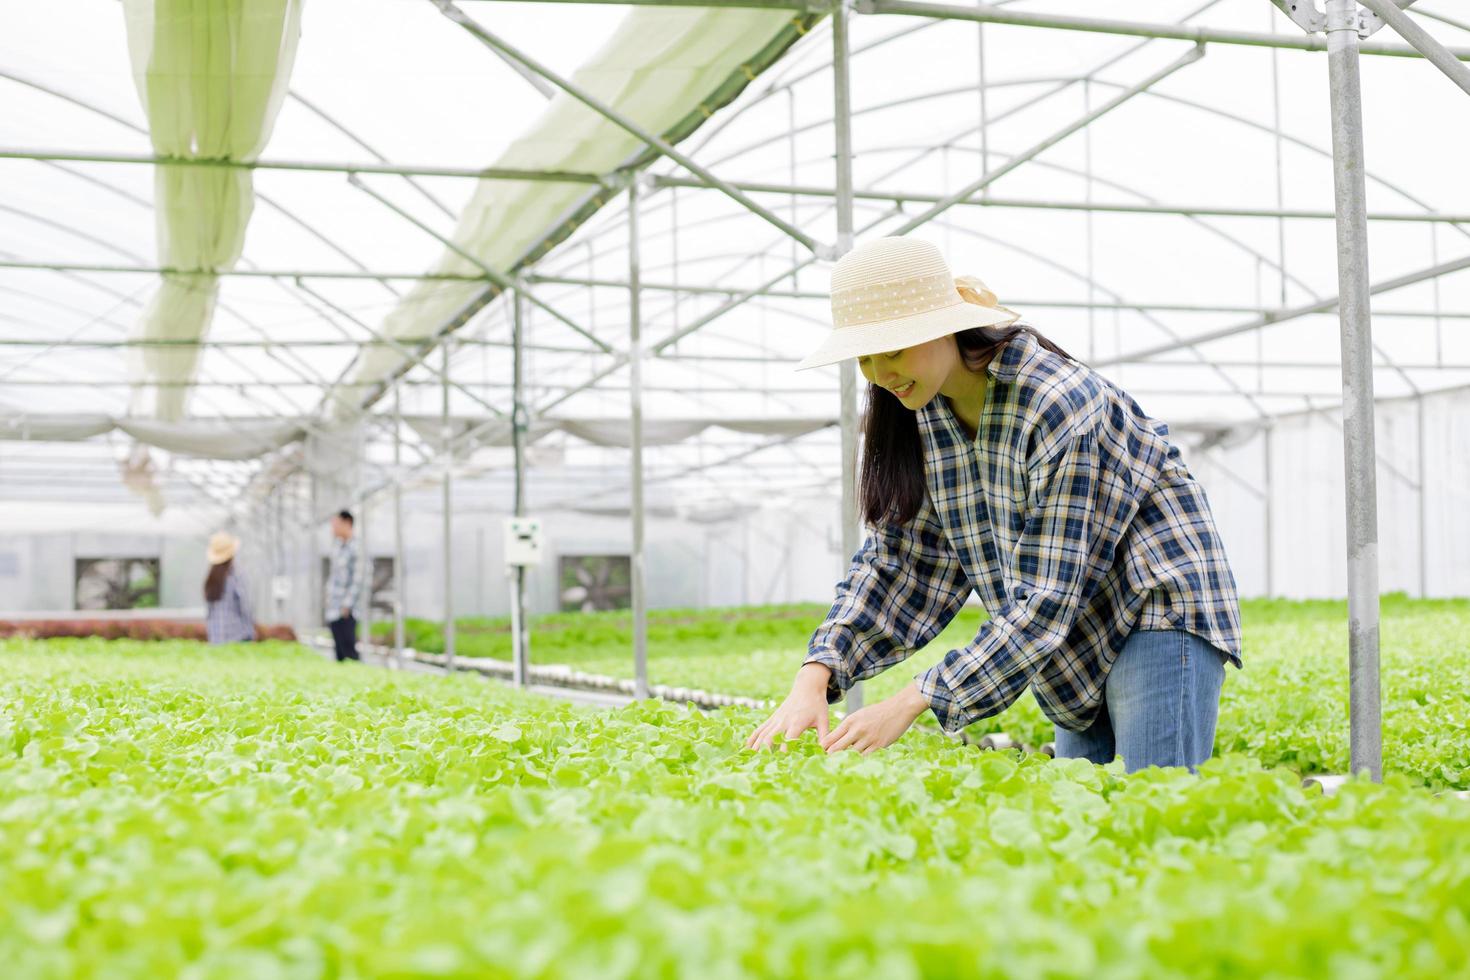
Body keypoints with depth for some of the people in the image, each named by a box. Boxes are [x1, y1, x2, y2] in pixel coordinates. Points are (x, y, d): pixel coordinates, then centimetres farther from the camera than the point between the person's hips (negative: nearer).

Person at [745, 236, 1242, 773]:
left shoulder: (1059, 405, -28)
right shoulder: (923, 412, -4)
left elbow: (1045, 599, -28)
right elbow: (896, 559, -2)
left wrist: (911, 702, -29)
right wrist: (815, 678, -17)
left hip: (1161, 607, -7)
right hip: (1082, 635, 7)